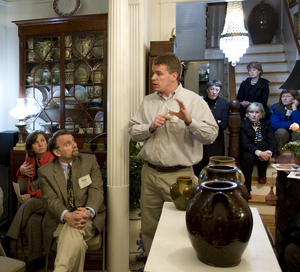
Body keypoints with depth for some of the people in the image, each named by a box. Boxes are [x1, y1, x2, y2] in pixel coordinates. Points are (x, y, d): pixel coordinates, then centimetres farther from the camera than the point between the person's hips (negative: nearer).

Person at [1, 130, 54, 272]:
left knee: (30, 204, -34)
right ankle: (36, 259, -20)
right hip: (33, 200, 5)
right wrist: (22, 170, 7)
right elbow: (25, 166, 32)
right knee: (32, 220, -29)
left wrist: (31, 196, -16)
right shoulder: (31, 158, 9)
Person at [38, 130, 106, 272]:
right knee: (76, 243, -32)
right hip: (60, 220, 0)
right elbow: (50, 200, -7)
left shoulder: (90, 161, 5)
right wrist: (67, 215, -29)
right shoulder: (45, 171, 4)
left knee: (74, 230, -35)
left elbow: (96, 191, -4)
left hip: (88, 218, 0)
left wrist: (89, 211, -26)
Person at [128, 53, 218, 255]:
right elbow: (133, 131, 8)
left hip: (178, 175, -4)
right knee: (149, 227, 14)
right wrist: (151, 127, -9)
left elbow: (211, 134, -13)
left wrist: (189, 120, -27)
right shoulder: (148, 101, 11)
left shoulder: (194, 100, -3)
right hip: (150, 173, 5)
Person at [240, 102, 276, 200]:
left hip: (263, 153, 2)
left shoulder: (266, 123, 4)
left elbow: (272, 141, -8)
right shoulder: (243, 124, -5)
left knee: (262, 144, -29)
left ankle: (262, 175, -14)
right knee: (248, 158, -35)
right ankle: (246, 190, -25)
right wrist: (259, 153, -34)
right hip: (248, 152, -2)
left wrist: (269, 152, -31)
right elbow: (245, 144, -18)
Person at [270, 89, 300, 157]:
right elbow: (275, 125, -19)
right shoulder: (275, 108, -6)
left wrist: (294, 108, -21)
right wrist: (292, 124, -18)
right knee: (281, 131, -32)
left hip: (295, 136, 1)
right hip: (280, 136, 0)